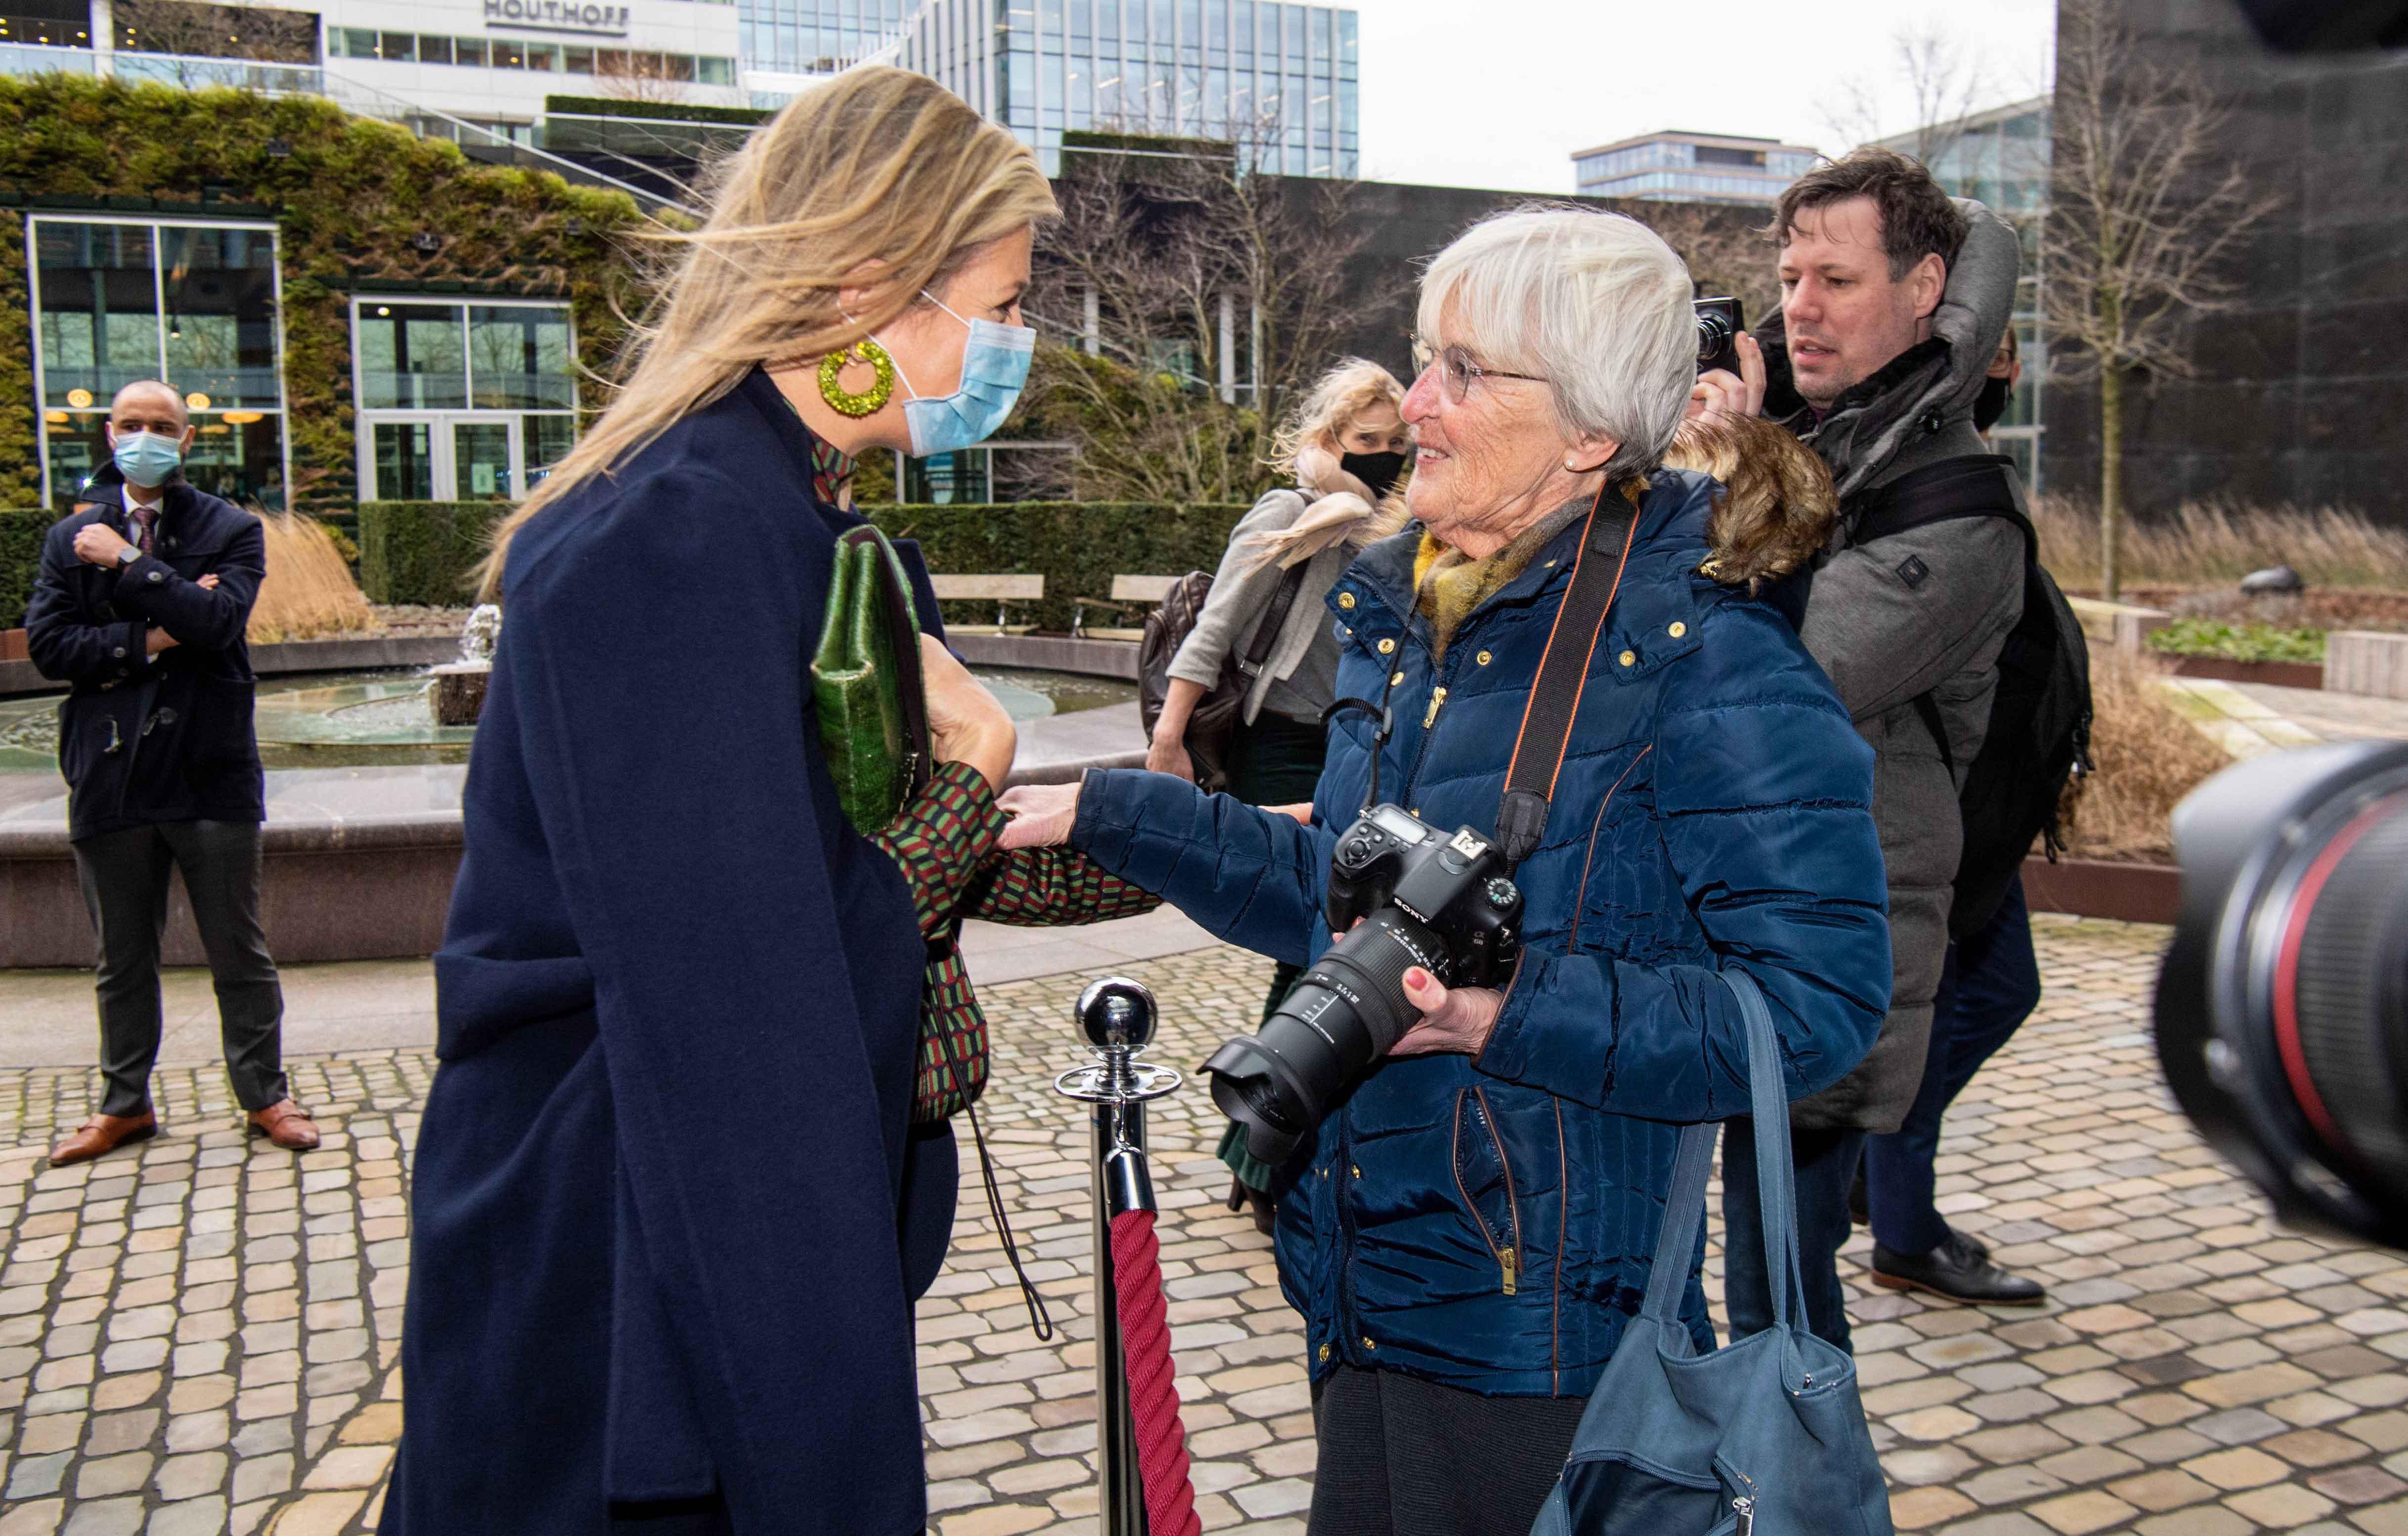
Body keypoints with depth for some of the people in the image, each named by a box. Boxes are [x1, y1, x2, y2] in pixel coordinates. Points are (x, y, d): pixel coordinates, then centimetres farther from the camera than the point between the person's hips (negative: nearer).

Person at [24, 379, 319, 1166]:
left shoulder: (230, 530, 1)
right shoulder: (72, 536, 9)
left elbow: (219, 621, -16)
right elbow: (47, 645, -3)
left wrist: (127, 562, -15)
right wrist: (148, 641, -13)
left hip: (210, 771, -2)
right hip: (112, 774, 3)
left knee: (240, 953, 6)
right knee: (122, 960, 14)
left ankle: (264, 1095, 19)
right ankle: (125, 1106, 28)